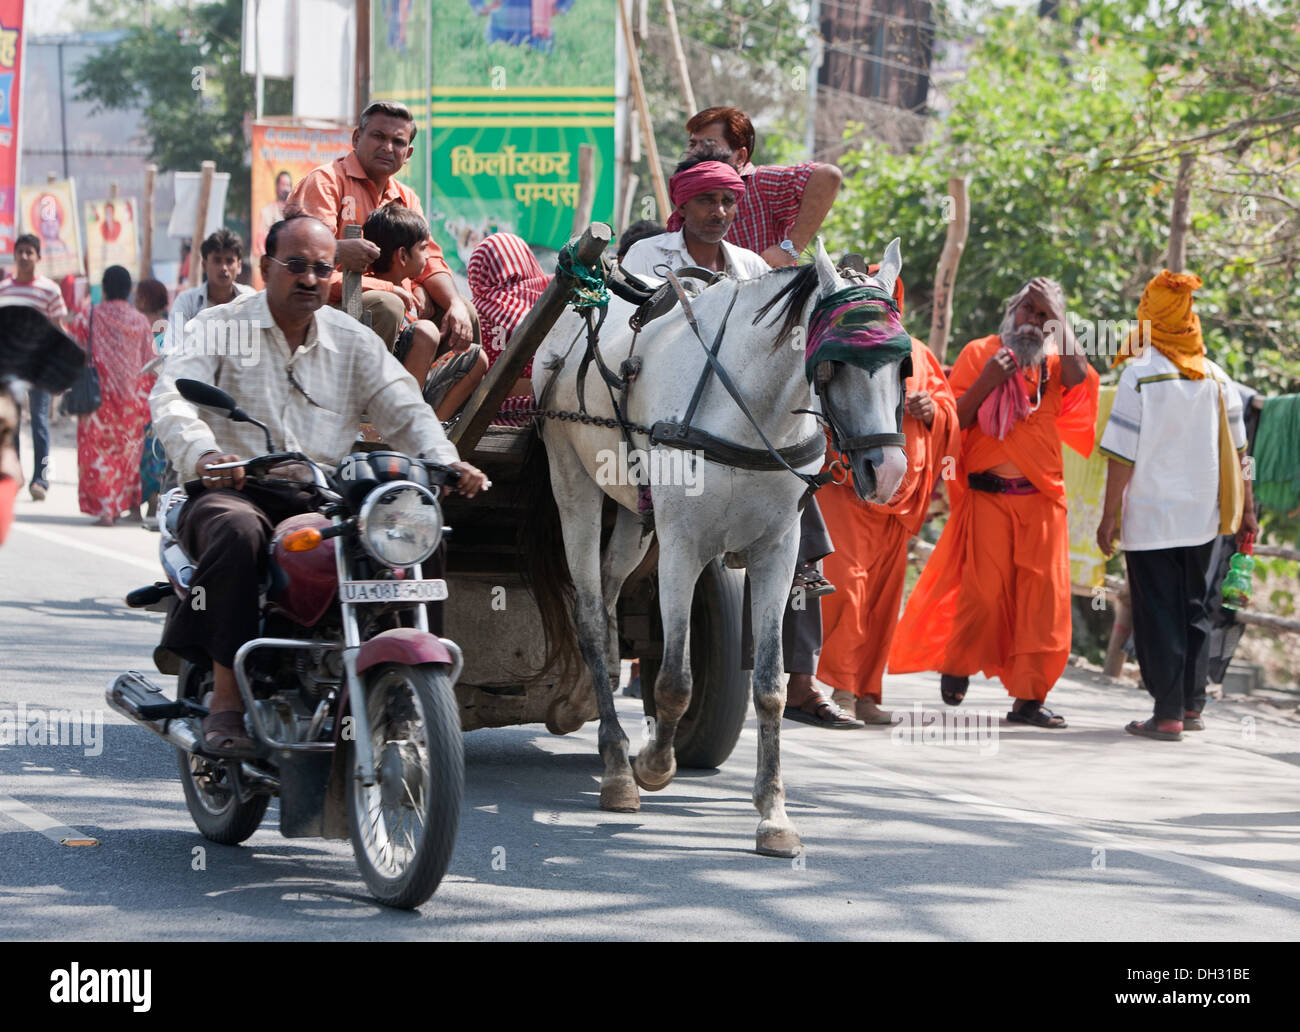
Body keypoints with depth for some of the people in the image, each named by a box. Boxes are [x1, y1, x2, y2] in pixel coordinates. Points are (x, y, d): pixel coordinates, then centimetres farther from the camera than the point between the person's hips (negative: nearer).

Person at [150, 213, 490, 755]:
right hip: (233, 490, -4)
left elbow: (405, 410, 7)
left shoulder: (354, 341, 16)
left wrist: (446, 464, -15)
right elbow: (172, 397, -12)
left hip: (323, 501, 4)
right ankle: (225, 701, -36)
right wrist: (204, 454, -35)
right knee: (237, 532, -40)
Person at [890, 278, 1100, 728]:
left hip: (1043, 498, 2)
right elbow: (952, 419, 3)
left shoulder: (1054, 363, 14)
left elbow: (1080, 378, -10)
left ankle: (1028, 697, 0)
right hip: (988, 495, -2)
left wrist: (1058, 318, -5)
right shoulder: (979, 353, 7)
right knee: (985, 588, -9)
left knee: (1043, 592, -4)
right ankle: (956, 663, 19)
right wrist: (986, 382, -12)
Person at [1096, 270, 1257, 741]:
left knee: (1158, 614, 0)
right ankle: (1192, 705, 17)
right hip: (1201, 518, 4)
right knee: (1196, 610, 15)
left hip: (1150, 518, -4)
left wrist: (1109, 516, -6)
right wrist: (1246, 509, 16)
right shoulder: (1215, 377, 4)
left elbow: (1122, 454, -10)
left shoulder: (1140, 375, -9)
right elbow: (1236, 450, 8)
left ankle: (1168, 714, -2)